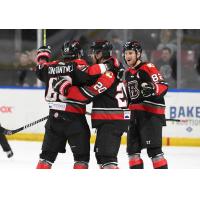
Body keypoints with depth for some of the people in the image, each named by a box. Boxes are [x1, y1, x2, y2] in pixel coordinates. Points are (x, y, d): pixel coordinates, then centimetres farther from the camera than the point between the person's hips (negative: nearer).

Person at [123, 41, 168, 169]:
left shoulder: (148, 68, -10)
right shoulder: (128, 73, 16)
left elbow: (163, 86, -19)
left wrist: (153, 90, -36)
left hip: (152, 113, -9)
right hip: (136, 114, 9)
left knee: (153, 148, -15)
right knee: (132, 148, 9)